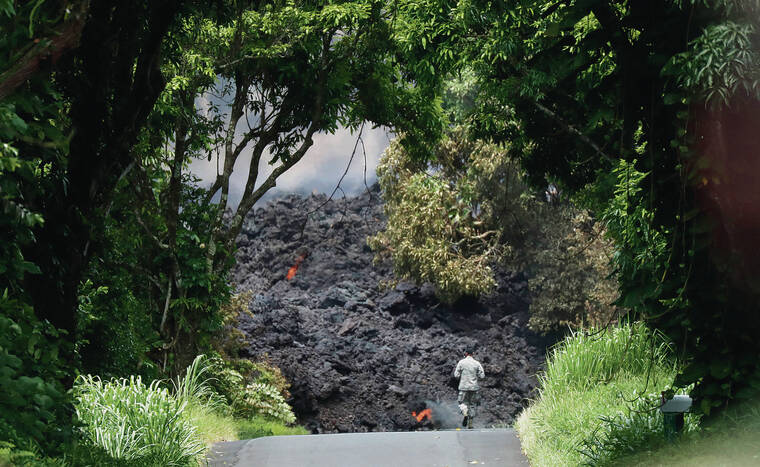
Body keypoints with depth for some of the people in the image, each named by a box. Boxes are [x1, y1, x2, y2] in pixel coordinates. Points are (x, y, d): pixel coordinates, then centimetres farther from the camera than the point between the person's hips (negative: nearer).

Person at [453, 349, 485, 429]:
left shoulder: (461, 362, -3)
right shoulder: (477, 363, 0)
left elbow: (456, 375, -3)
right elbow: (482, 376, -2)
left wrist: (455, 371, 17)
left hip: (464, 387, -1)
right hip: (474, 387, 1)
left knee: (463, 403, 15)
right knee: (472, 404, 12)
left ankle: (465, 414, -16)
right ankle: (470, 424, 9)